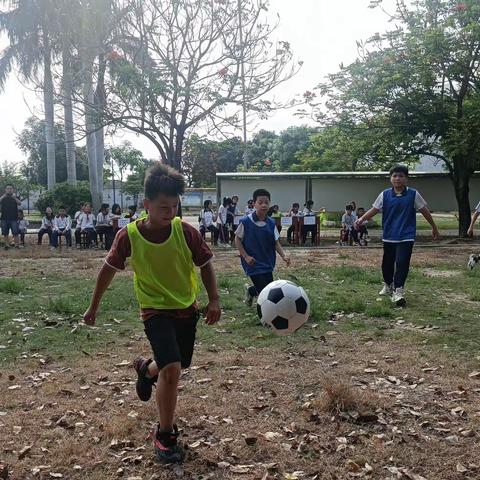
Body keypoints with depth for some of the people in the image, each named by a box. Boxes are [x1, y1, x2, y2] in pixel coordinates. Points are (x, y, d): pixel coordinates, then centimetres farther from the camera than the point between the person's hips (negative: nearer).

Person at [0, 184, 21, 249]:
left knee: (15, 233, -6)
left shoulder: (15, 198, 7)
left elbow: (20, 203, -14)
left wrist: (15, 197, -33)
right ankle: (7, 245, 11)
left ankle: (17, 245, -2)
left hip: (14, 219, -1)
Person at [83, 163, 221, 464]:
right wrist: (94, 306, 6)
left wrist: (214, 300, -12)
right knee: (172, 368, -21)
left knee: (178, 366, 17)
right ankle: (165, 435, 0)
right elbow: (109, 269, -2)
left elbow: (205, 264, -2)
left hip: (187, 308, 3)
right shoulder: (129, 236, -17)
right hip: (155, 310, -3)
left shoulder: (186, 231, -16)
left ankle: (145, 369, 53)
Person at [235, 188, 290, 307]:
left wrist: (283, 255, -13)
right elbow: (237, 239, -4)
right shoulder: (246, 222, -13)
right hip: (253, 263, -5)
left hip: (267, 262, 5)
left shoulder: (271, 223, -1)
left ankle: (250, 290, 39)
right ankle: (250, 290, 24)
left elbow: (276, 242, 3)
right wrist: (246, 256, -12)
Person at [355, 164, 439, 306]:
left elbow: (424, 211, 5)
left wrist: (434, 227, 12)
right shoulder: (385, 195, 1)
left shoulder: (413, 194, -3)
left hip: (406, 237, -2)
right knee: (387, 263, 14)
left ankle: (398, 291, -12)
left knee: (402, 263, -14)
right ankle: (388, 285, 37)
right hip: (389, 237, 3)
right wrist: (362, 219, -17)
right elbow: (374, 209, 0)